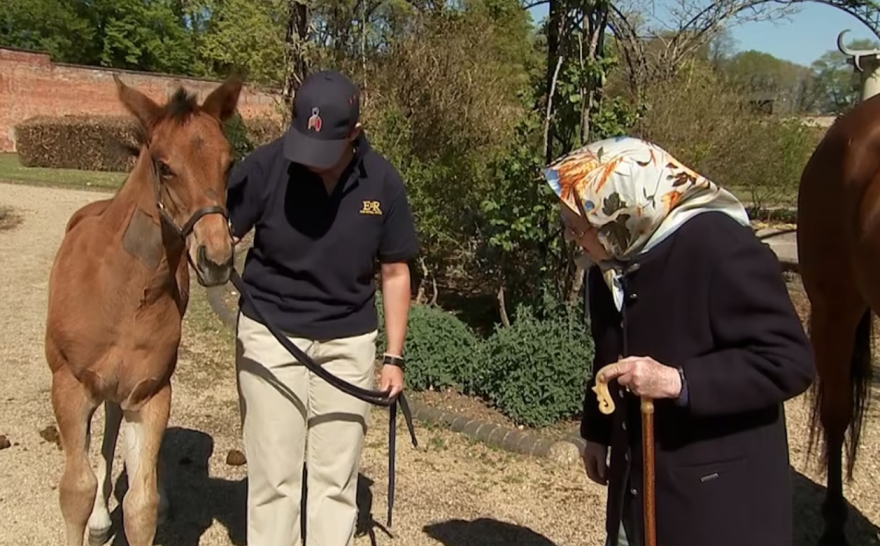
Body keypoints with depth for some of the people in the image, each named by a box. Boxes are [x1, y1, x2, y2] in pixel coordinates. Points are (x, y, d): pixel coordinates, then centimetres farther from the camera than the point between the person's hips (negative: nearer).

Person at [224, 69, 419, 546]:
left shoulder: (382, 181, -9)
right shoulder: (266, 165, -14)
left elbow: (395, 273, 0)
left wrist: (394, 356, -1)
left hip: (350, 342, 2)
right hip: (271, 335, -1)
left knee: (336, 477, 10)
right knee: (273, 476, 7)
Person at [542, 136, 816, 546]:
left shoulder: (721, 249, -24)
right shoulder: (610, 267, 2)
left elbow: (790, 362, -25)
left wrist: (679, 381, -33)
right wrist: (596, 432, 19)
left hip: (720, 490, -7)